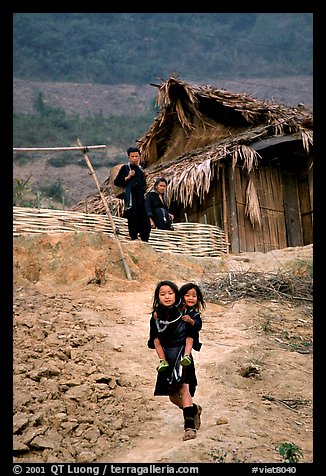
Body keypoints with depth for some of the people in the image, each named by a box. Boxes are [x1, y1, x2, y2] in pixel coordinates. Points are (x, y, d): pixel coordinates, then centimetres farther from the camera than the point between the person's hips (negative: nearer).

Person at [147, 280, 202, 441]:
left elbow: (189, 336, -7)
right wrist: (162, 361, -7)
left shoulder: (184, 313, -9)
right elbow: (156, 340, 0)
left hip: (182, 355, -4)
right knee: (172, 395, 12)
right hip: (167, 358, 4)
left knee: (184, 387, -20)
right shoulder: (156, 316, -2)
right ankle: (194, 410, 39)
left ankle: (190, 425, -16)